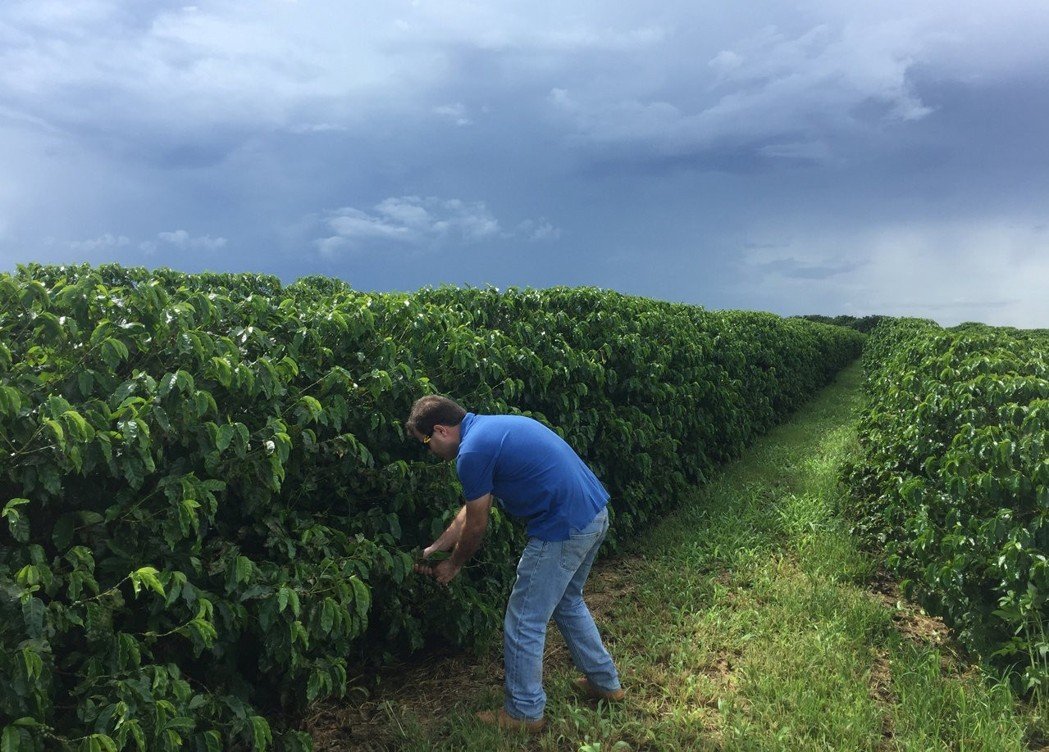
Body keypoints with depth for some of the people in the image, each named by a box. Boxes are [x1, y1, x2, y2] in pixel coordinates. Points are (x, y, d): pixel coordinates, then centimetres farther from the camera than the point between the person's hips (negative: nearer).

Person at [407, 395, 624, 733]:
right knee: (567, 602, 29)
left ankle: (524, 712, 25)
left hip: (563, 530, -10)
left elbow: (475, 526, -2)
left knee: (524, 624, 8)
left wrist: (453, 565, 17)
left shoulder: (472, 452, -15)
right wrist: (435, 547, 28)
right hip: (596, 515, 10)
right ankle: (605, 681, 42)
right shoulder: (489, 427, 15)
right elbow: (473, 508, 22)